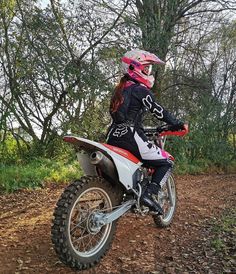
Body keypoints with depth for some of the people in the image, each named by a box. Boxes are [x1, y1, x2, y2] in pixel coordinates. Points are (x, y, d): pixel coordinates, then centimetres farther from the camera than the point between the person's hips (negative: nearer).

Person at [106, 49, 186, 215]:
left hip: (113, 137, 8)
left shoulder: (120, 89, 20)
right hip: (131, 138, -8)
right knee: (166, 163, 2)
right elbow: (158, 111, -7)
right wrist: (177, 124, 3)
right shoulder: (140, 89, -5)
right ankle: (149, 194, -13)